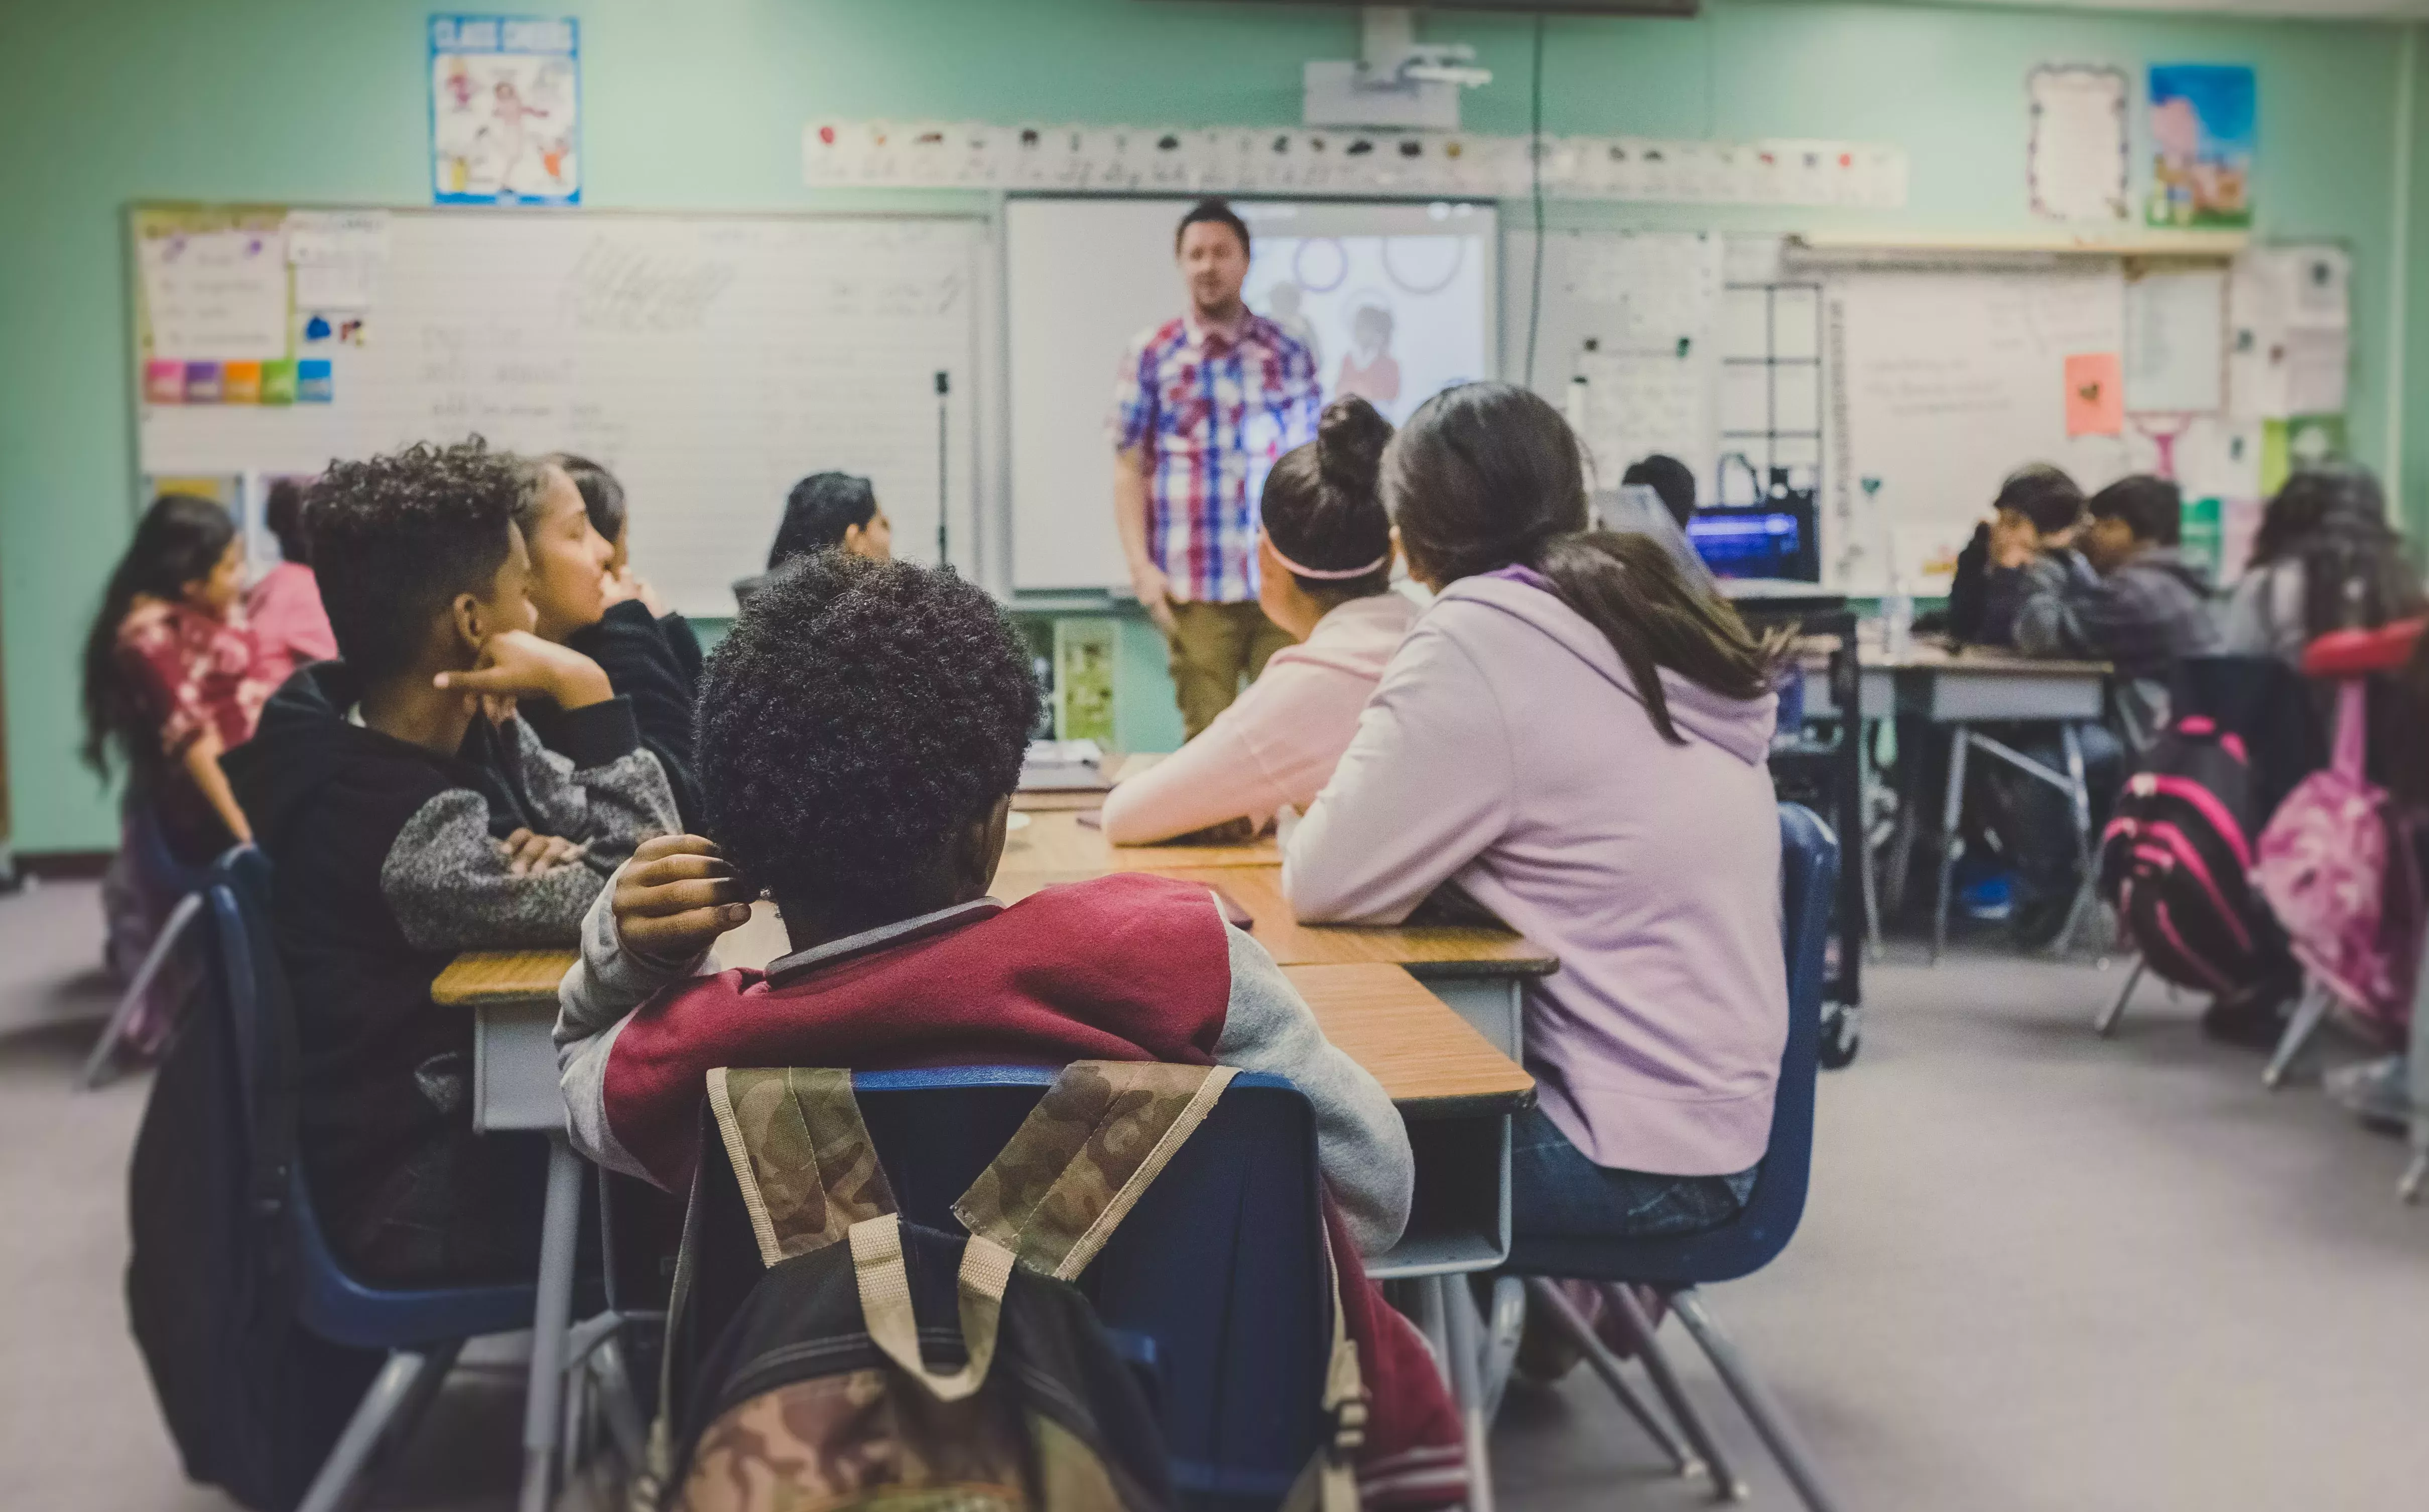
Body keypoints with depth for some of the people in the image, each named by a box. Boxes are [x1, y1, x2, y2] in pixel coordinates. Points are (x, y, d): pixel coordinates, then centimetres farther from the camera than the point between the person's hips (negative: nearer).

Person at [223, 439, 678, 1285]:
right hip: (423, 1196, -7)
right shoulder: (399, 827, -28)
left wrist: (561, 859, -21)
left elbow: (641, 845, 0)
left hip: (480, 1106, 7)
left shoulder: (467, 733, -2)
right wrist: (585, 691, -27)